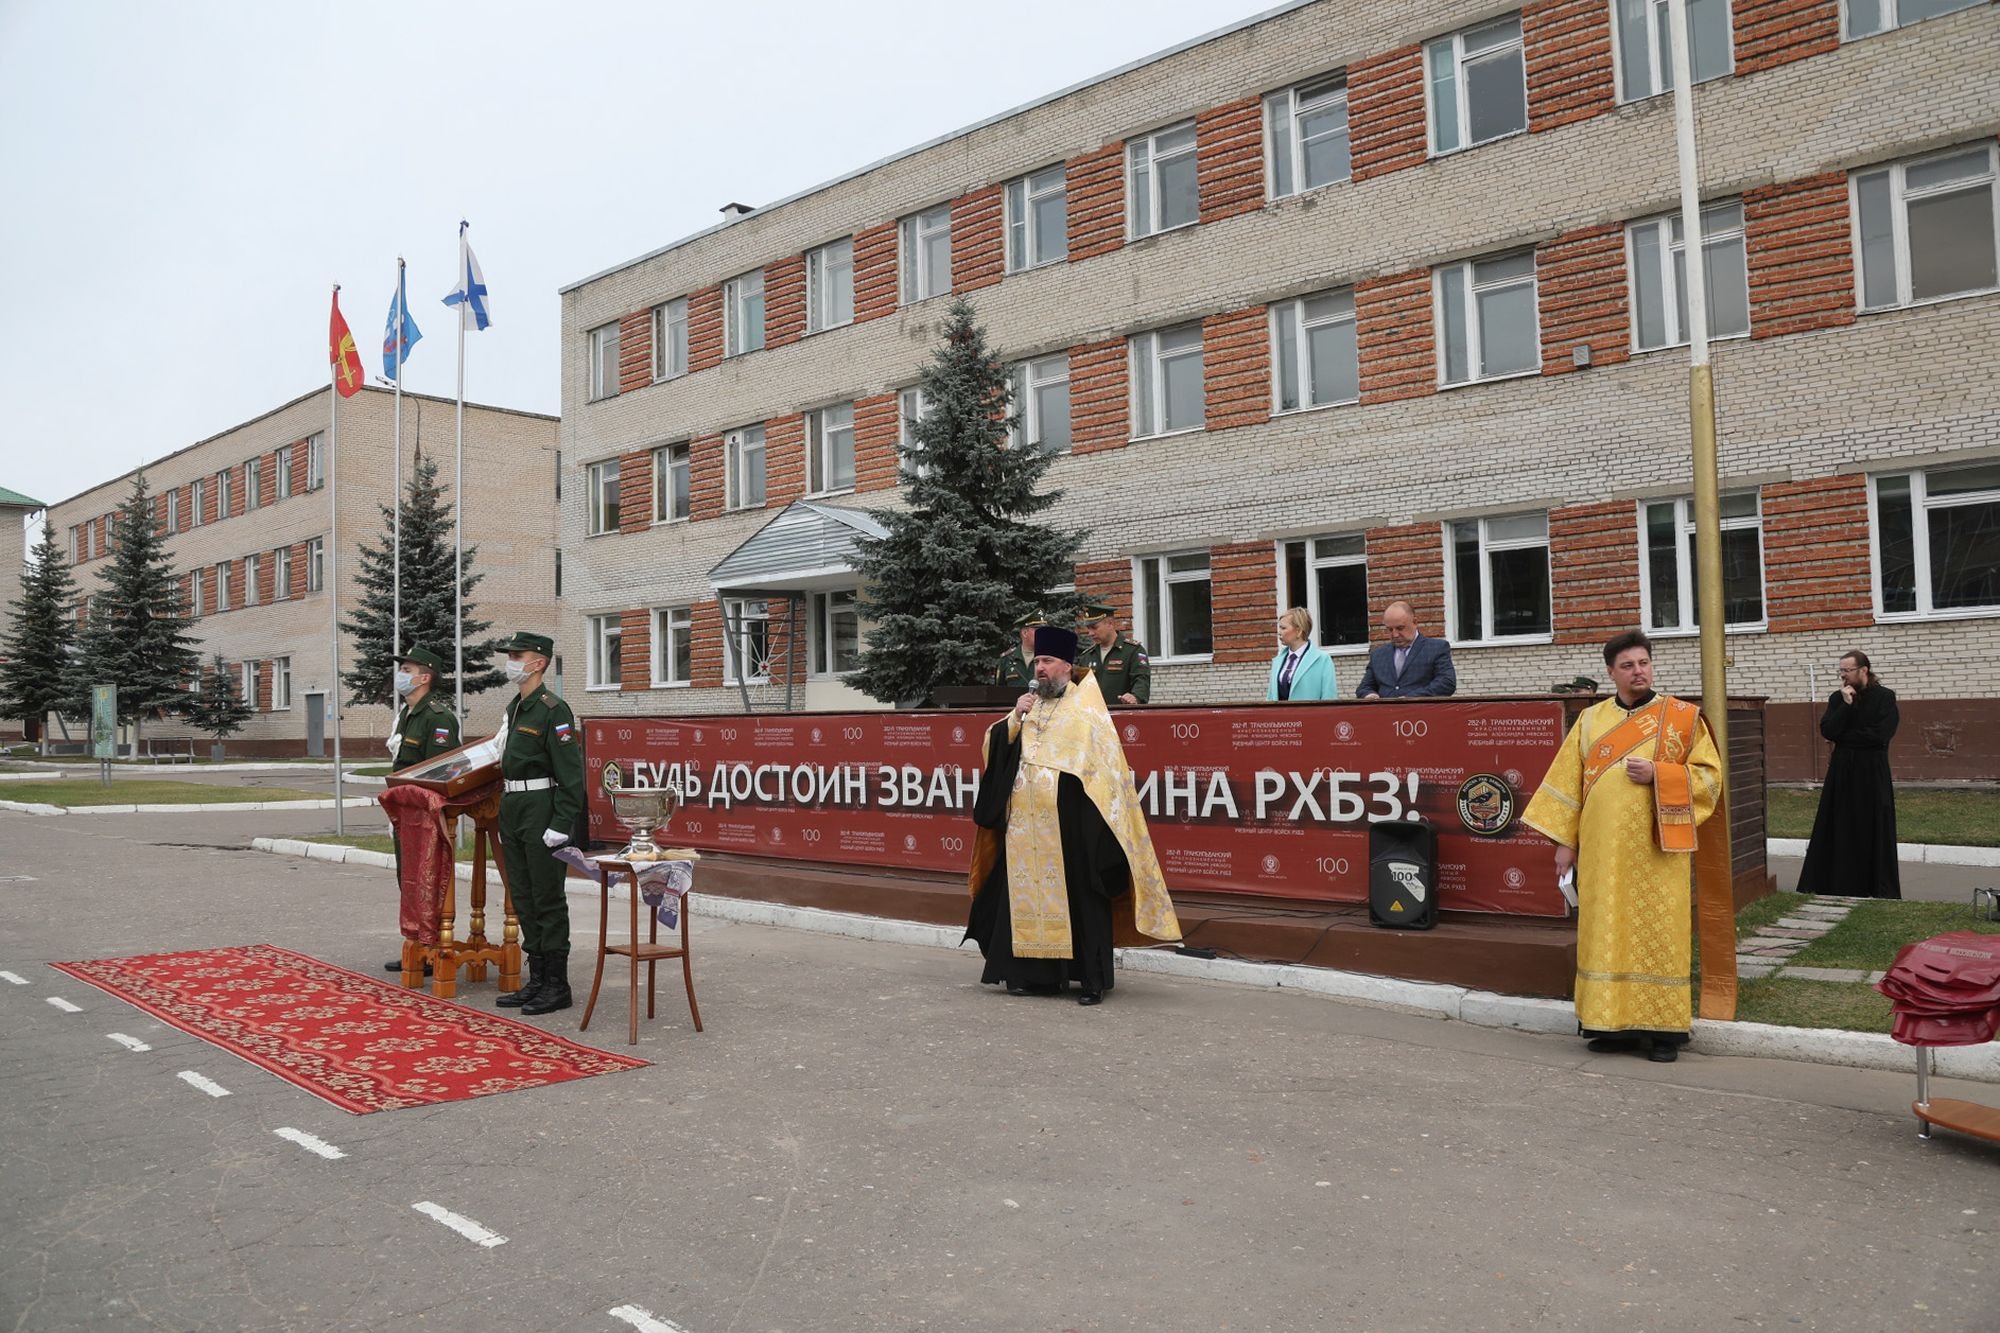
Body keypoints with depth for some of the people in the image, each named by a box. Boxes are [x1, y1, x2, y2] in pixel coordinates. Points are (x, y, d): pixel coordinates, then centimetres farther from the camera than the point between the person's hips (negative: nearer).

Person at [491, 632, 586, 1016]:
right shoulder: (513, 708, 16)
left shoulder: (554, 710, -12)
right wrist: (505, 819, 18)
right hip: (513, 809, 9)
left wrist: (561, 825, -21)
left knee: (548, 901, -3)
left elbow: (571, 775, -17)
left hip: (542, 809, -9)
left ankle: (557, 986, 4)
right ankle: (536, 981, 20)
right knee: (523, 898, 12)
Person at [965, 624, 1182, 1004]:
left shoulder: (1085, 706, 0)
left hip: (1069, 823, -5)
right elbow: (994, 745, 10)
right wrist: (1016, 717, -4)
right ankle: (1036, 971, 13)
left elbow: (1106, 762, -3)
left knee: (1078, 895, -4)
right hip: (1025, 821, 5)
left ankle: (1091, 977, 2)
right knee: (1029, 891, 4)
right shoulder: (1027, 703, 15)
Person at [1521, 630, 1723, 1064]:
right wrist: (1564, 840, 4)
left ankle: (1663, 1028, 9)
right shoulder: (1590, 721, 9)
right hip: (1603, 849, 2)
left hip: (1657, 848, -2)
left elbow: (1709, 775, 0)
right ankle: (1614, 1021, 13)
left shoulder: (1683, 716, 2)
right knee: (1607, 934, 5)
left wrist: (1657, 774, -15)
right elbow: (1569, 783, 9)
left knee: (1657, 934, 0)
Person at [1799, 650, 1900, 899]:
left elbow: (1881, 734, -15)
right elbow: (1827, 730, -7)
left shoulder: (1884, 697, -4)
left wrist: (1844, 737, -7)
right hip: (1842, 771, 3)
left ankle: (1879, 888, 10)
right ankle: (1838, 885, 8)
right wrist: (1846, 704, -13)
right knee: (1839, 829, 4)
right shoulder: (1838, 698, 5)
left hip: (1872, 771, -3)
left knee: (1874, 829, 2)